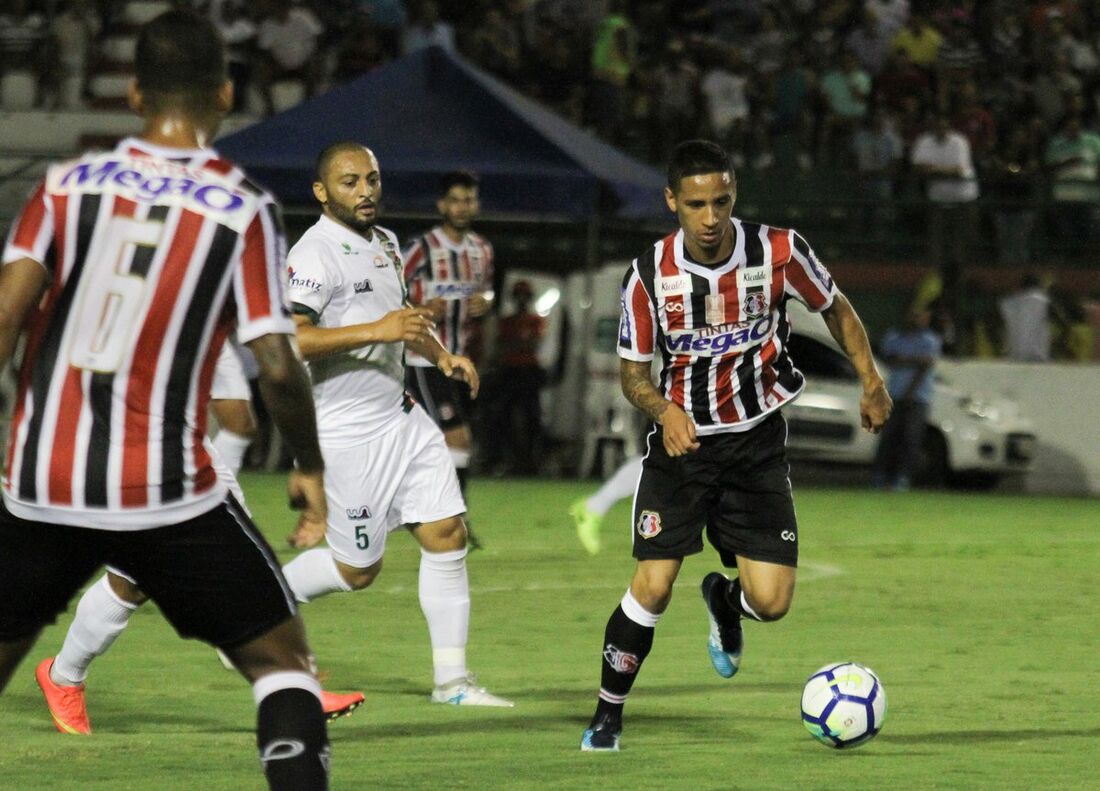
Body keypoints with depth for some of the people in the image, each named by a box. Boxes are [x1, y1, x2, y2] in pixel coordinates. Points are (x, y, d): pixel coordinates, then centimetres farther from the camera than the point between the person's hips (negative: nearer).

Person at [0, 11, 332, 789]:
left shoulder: (68, 184, 3)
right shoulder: (244, 208, -3)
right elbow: (278, 366, -8)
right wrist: (311, 467, 8)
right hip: (169, 493, -2)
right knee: (282, 659, 11)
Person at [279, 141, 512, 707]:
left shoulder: (385, 244, 12)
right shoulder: (315, 254, -17)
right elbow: (286, 340, -29)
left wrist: (441, 355, 14)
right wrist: (375, 331, -31)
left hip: (401, 419, 8)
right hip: (348, 432, -8)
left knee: (446, 534, -1)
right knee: (358, 568, 0)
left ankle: (451, 678, 3)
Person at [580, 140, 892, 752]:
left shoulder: (778, 252, -12)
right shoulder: (651, 274, -12)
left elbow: (835, 307, 7)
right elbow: (633, 372, -2)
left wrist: (871, 379, -5)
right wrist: (665, 411, -23)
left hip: (758, 442, 1)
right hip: (683, 439, -1)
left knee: (771, 602, -7)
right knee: (653, 587, -13)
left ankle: (724, 599, 32)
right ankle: (608, 716, 7)